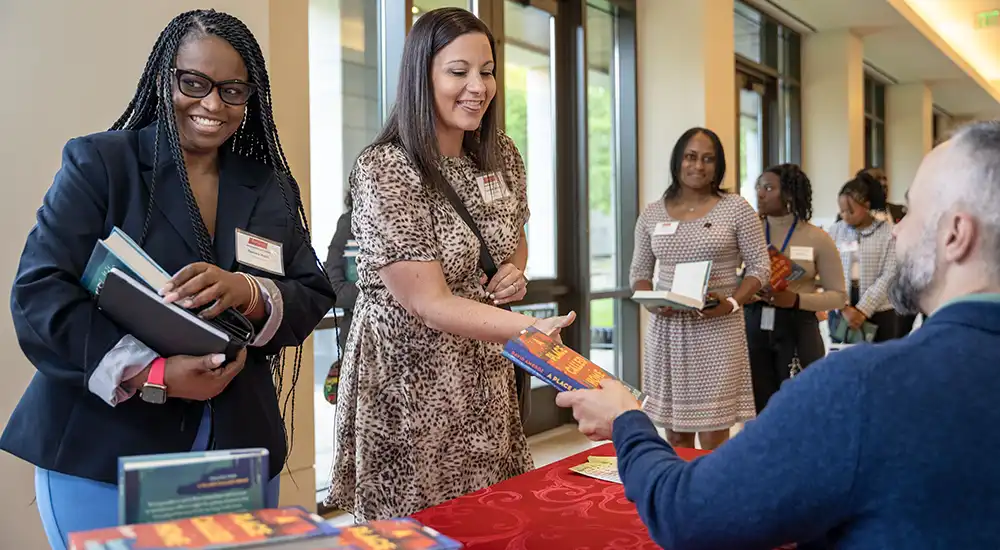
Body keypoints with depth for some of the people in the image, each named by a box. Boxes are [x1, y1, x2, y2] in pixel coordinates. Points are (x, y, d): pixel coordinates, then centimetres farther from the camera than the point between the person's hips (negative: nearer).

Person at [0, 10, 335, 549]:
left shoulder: (272, 188, 10)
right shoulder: (98, 163, -2)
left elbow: (314, 296, 2)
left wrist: (250, 293, -20)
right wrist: (154, 375, -22)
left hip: (238, 455, 4)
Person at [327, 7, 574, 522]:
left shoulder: (501, 155, 2)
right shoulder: (383, 170, -17)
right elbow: (428, 303, -21)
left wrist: (516, 273, -3)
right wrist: (534, 328, -33)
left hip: (487, 377, 6)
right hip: (411, 379, -5)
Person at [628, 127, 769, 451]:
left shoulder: (736, 209, -1)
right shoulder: (652, 215, 7)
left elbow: (760, 266, 1)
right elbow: (639, 272, 13)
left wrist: (732, 303, -15)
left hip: (717, 330, -3)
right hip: (667, 330, 3)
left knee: (713, 439, -4)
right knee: (676, 435, 10)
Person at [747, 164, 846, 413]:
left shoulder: (817, 238, 0)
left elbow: (838, 295, 1)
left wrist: (796, 300, -15)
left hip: (798, 331, -2)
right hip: (753, 328, 2)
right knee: (758, 409, 4)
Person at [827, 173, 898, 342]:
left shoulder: (889, 232, -2)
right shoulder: (835, 230, 4)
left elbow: (888, 277, -8)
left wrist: (862, 310, -13)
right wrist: (845, 308, -11)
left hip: (878, 313, -2)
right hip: (840, 312, 2)